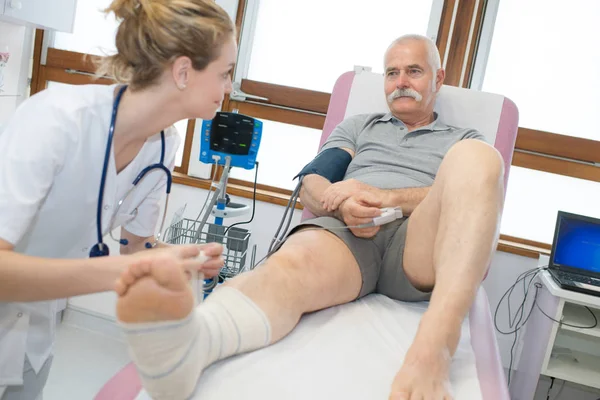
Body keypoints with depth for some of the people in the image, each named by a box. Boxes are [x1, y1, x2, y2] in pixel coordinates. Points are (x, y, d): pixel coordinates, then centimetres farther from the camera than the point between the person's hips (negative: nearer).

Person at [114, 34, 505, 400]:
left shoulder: (464, 139, 28)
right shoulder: (357, 126, 31)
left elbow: (468, 193, 6)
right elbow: (311, 187, 16)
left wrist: (385, 196, -9)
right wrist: (340, 204, -9)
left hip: (422, 241, 0)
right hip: (346, 229, 1)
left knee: (474, 157, -29)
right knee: (291, 263, -35)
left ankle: (431, 352, -49)